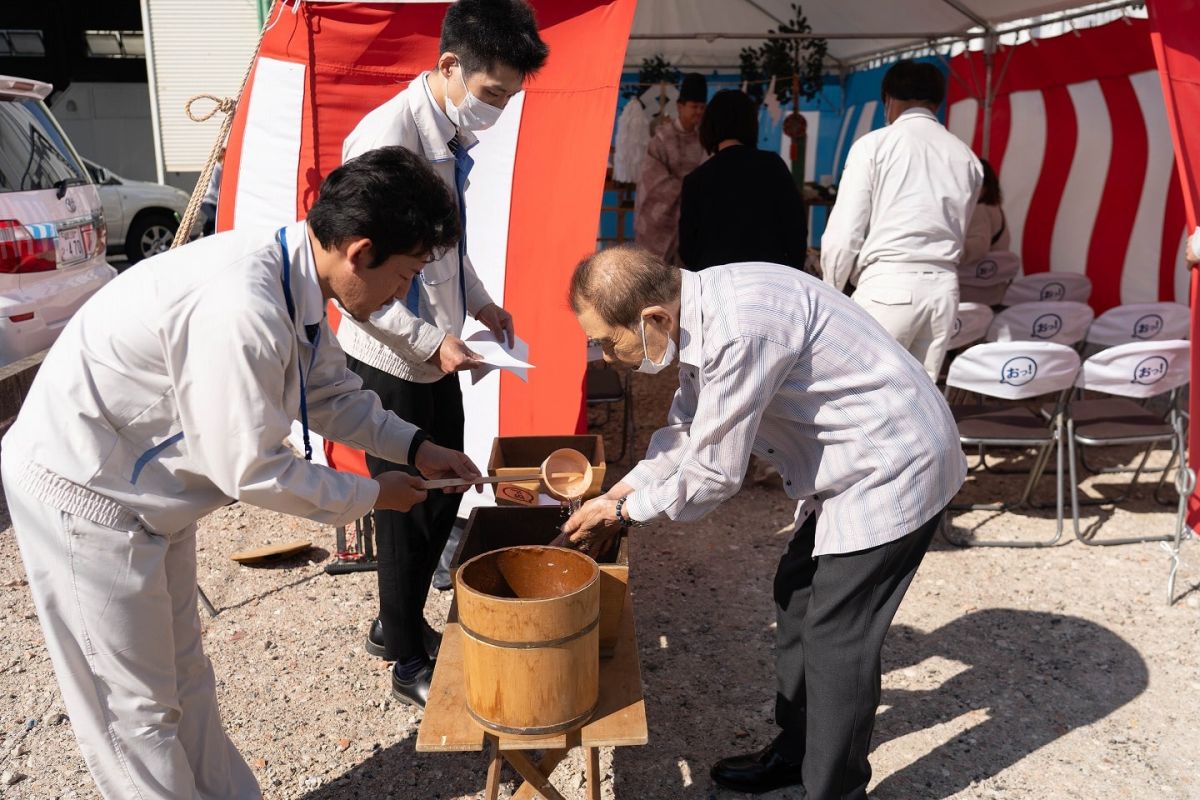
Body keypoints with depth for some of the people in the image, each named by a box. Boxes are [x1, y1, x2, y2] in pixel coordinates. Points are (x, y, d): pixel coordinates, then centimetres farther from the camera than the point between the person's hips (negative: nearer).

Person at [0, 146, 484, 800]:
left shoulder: (293, 280, -5)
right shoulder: (241, 310, -35)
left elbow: (331, 394, 11)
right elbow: (249, 470, -26)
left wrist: (415, 446, 4)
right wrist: (369, 496, -14)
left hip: (147, 488, 9)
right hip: (83, 493, -9)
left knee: (184, 679, 22)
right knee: (136, 708, 7)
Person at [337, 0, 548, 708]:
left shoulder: (453, 136, 6)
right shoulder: (386, 137, -22)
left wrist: (480, 302, 8)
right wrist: (431, 342, -23)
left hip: (435, 357, 8)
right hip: (393, 365, -8)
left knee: (444, 495, 18)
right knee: (410, 510, 6)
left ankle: (396, 625, 40)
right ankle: (409, 663, 28)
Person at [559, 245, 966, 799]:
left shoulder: (739, 332, -32)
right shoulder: (697, 311, -2)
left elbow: (712, 475, -24)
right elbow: (687, 429, 10)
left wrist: (622, 513, -9)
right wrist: (620, 493, 3)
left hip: (891, 470, -9)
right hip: (852, 465, 10)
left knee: (836, 640, -2)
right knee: (797, 594, 17)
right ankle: (796, 749, 36)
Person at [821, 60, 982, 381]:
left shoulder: (874, 144, -2)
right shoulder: (966, 157, 13)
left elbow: (843, 233, -6)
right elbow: (957, 234, 14)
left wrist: (832, 289, 8)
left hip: (888, 286, -5)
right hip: (943, 287, 5)